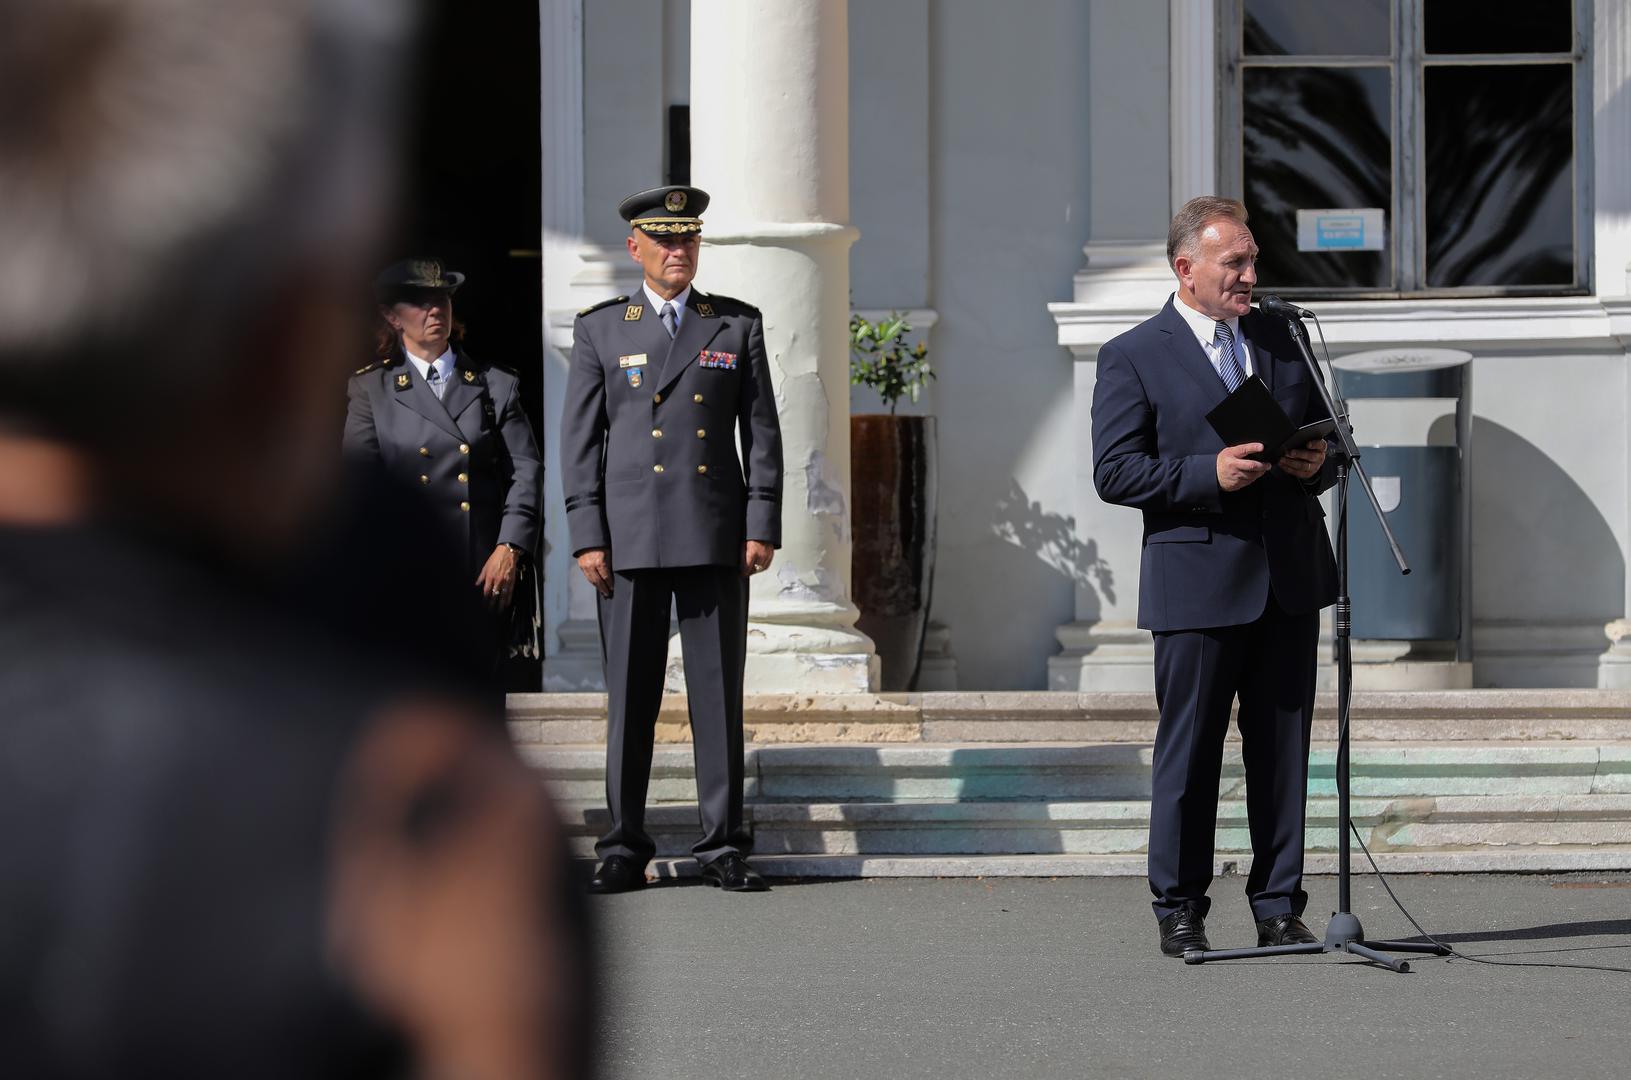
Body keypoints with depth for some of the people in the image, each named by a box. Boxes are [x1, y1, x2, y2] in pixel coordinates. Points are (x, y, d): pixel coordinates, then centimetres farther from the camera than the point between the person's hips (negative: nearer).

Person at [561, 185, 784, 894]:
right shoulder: (600, 330, 8)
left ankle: (724, 847, 5)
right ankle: (623, 850, 6)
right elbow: (579, 439, 5)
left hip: (716, 538, 0)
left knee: (718, 695, 1)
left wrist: (763, 525, -1)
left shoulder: (738, 325, 10)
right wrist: (587, 535, -3)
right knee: (629, 697, 1)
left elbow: (762, 432, 8)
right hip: (630, 539, 0)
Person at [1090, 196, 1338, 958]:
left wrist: (1318, 462, -3)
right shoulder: (1133, 358, -1)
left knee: (1284, 751, 6)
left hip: (1289, 578, 5)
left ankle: (1279, 910, 13)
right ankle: (1180, 914, 11)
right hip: (1197, 582, -4)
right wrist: (1211, 474, -19)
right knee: (1189, 752, 0)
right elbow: (1114, 471, -8)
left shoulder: (1282, 339, 14)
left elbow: (1324, 434, 21)